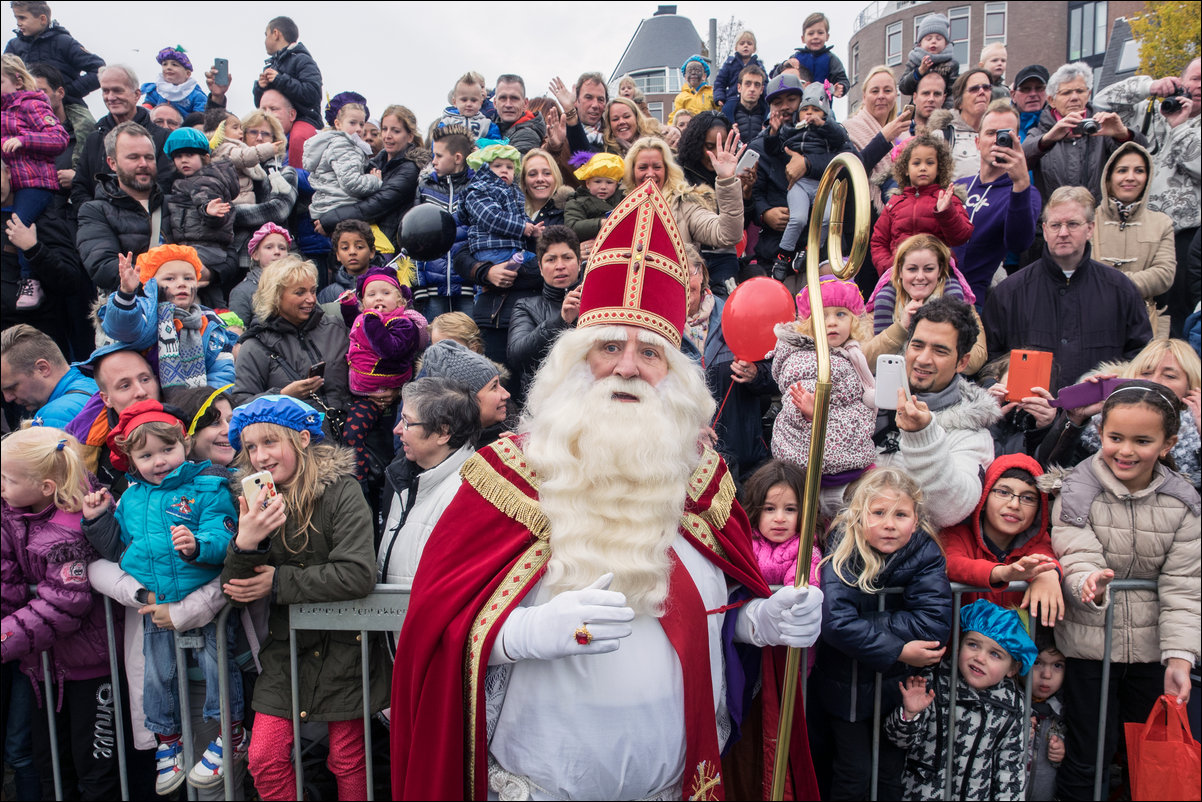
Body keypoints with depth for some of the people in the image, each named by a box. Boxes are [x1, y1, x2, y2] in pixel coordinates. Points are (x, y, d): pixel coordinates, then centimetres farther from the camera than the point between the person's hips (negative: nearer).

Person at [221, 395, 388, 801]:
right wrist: (244, 544, -24)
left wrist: (280, 583, -17)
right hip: (287, 649, 4)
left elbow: (357, 575, -26)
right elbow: (235, 594, -4)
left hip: (342, 649, -4)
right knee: (264, 758, 2)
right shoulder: (256, 501, 0)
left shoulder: (340, 491, -15)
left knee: (348, 760, 8)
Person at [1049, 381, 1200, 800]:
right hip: (1089, 644, -3)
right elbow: (1077, 558, -18)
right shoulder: (1078, 491, -10)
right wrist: (1090, 585, -42)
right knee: (1090, 749, 6)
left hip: (1152, 648, 3)